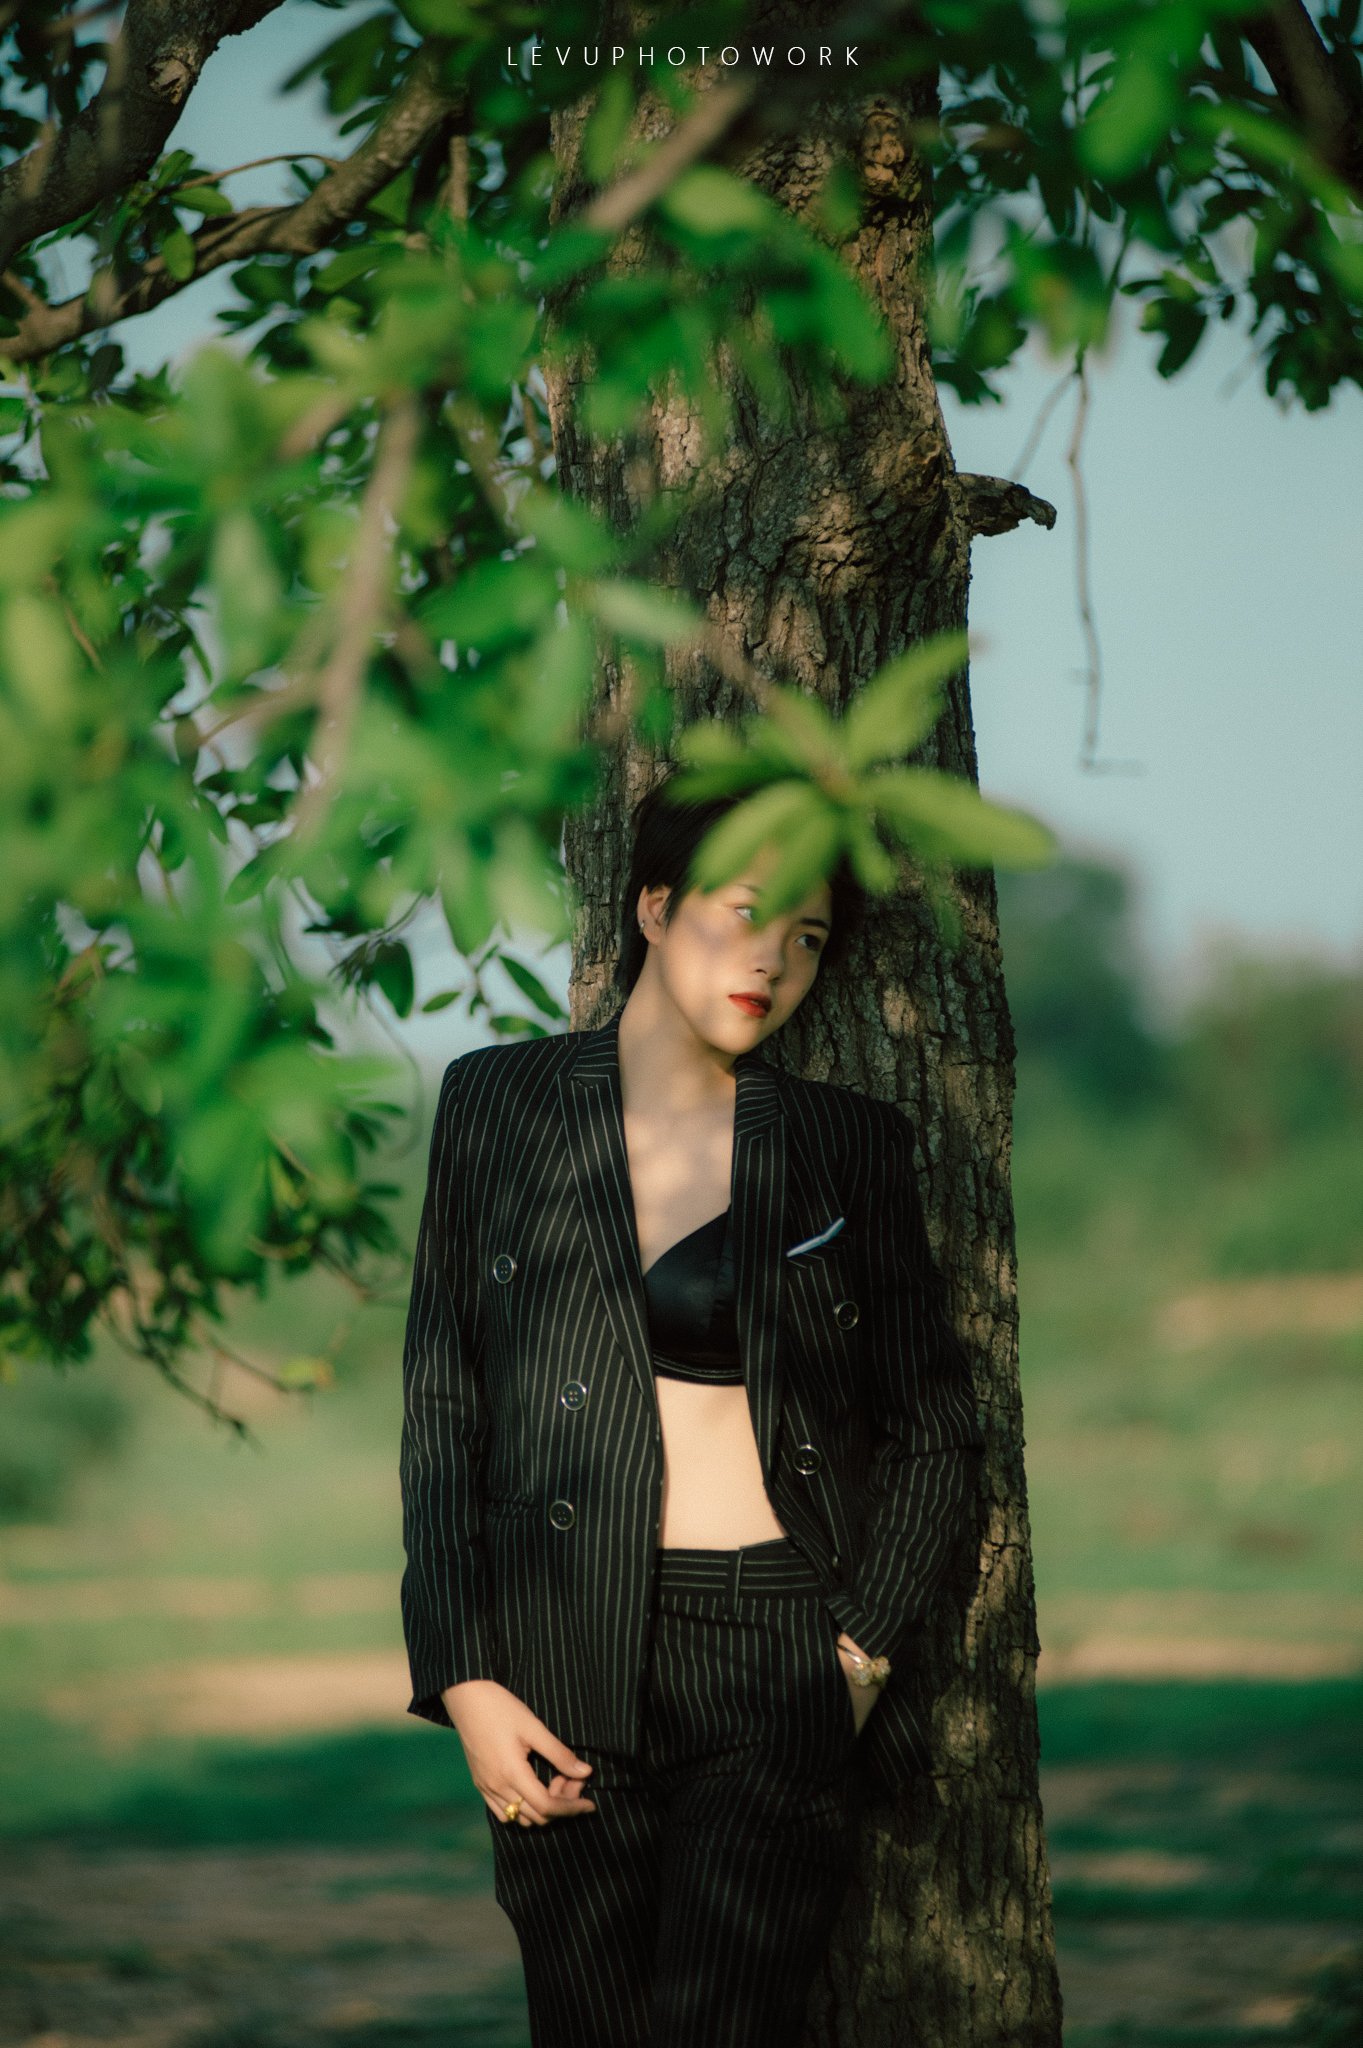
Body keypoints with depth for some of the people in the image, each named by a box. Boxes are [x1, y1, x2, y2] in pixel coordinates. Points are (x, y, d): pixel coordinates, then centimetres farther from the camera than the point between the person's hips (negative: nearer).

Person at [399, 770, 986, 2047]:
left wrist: (860, 1658, -1)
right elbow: (443, 1405, 6)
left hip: (782, 1660, 0)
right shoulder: (500, 1103, 6)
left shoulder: (849, 1146, 7)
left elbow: (936, 1437, 12)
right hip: (567, 1669, 1)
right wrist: (463, 1679, -2)